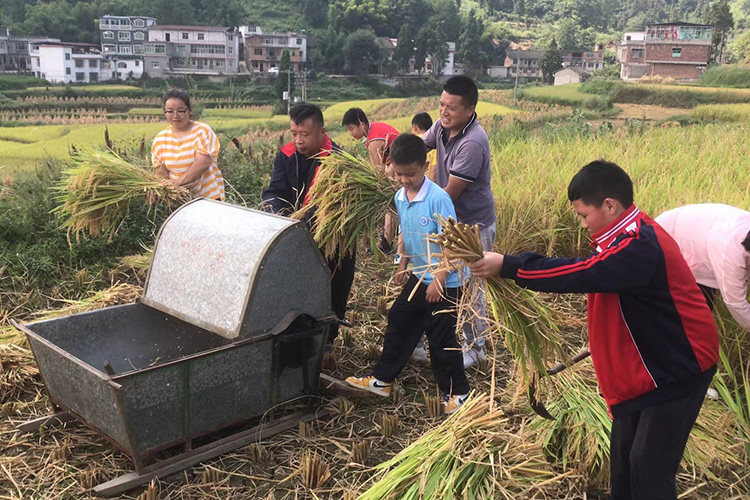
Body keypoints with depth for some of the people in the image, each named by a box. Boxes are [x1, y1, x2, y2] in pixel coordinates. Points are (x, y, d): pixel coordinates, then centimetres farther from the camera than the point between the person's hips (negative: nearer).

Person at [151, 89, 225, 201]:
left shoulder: (202, 131, -9)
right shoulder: (160, 139, 4)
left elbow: (204, 162, -21)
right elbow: (161, 171, 3)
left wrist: (179, 181, -29)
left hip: (208, 195, -3)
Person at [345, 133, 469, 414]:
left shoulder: (438, 198, -22)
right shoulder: (400, 198, 2)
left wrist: (439, 280, -22)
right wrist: (403, 266, 18)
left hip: (444, 284, -8)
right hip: (418, 277, 8)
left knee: (441, 337, 0)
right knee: (399, 324, 16)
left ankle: (457, 392, 18)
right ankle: (382, 379, 31)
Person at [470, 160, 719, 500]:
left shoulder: (639, 248, -30)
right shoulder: (635, 234, 4)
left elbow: (579, 275, -35)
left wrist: (506, 265, -32)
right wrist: (601, 342, 16)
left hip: (677, 369, -10)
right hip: (649, 364, 10)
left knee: (649, 466, -1)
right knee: (623, 452, 19)